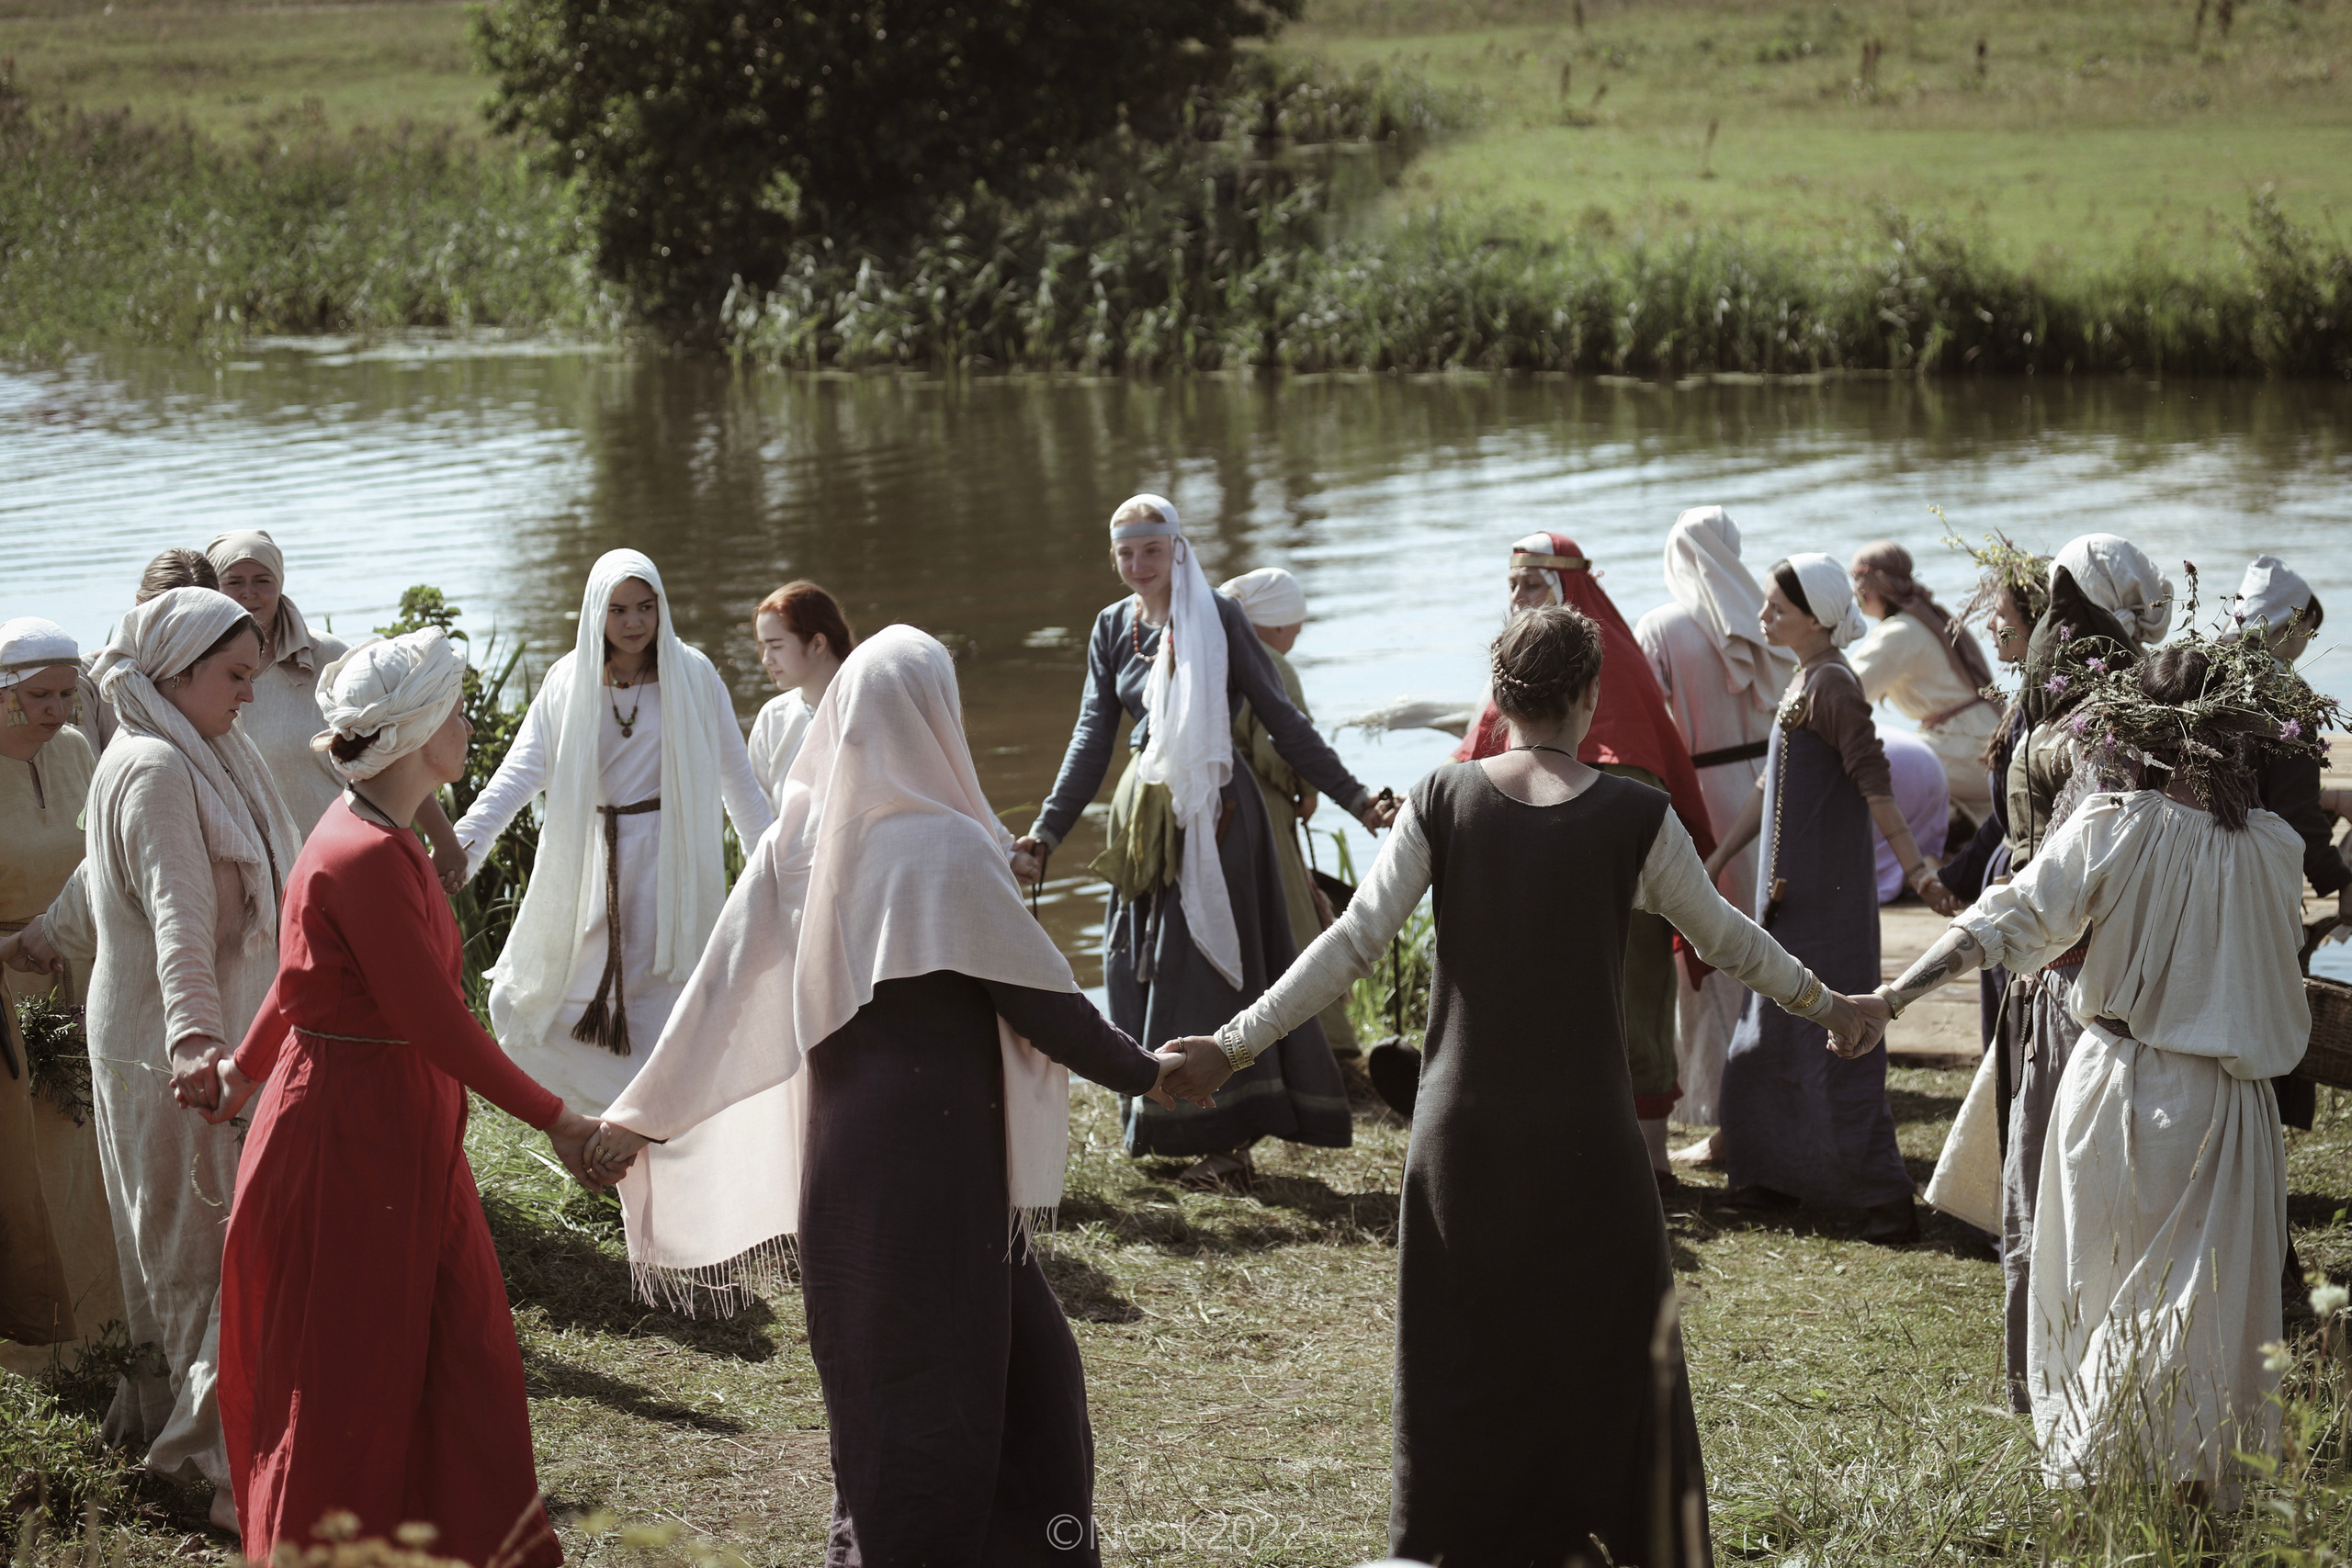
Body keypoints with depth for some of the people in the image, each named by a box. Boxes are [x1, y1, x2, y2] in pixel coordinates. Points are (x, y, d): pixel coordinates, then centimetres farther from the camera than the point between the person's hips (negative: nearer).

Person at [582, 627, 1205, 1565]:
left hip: (839, 1152, 6)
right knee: (936, 1380, 4)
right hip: (939, 1149, -6)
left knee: (873, 1361, 18)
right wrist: (1141, 1072, 5)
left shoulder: (797, 842, 1)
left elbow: (719, 987, 0)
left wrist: (643, 1115, 5)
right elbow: (1037, 996, -9)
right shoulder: (946, 846, -15)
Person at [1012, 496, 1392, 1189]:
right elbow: (1091, 741, 8)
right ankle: (1164, 1128, 14)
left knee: (1211, 966, -3)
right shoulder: (1112, 629, 8)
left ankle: (1230, 1138, 4)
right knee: (1141, 969, 5)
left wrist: (1354, 798, -9)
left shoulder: (1218, 617, -5)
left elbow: (1281, 719, -4)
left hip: (1214, 815, -5)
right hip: (1145, 820, 5)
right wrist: (1046, 832, 1)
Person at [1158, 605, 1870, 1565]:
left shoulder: (1441, 801, -4)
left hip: (1461, 1134, 1)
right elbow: (1723, 938, 7)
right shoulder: (1635, 817, -6)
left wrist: (1233, 1044, -3)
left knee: (1463, 1351, 12)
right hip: (1585, 1138, -1)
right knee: (1612, 1342, 14)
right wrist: (1823, 1003, 25)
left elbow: (1353, 944, -8)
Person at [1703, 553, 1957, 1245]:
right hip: (1791, 893, 10)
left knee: (1833, 1042, -7)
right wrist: (1716, 860, 23)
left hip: (1827, 896, -10)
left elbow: (1874, 784, -20)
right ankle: (1773, 1175, 26)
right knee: (1769, 1036, 15)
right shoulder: (1803, 681, 13)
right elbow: (1771, 785, 20)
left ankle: (1885, 1198, -3)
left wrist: (1914, 867, -23)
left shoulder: (1832, 685, -16)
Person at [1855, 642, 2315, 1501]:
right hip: (2229, 1102, 1)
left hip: (2121, 1085, -1)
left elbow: (2011, 918, -16)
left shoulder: (2114, 825, -12)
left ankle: (2093, 1478, 20)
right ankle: (2202, 1487, 14)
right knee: (2213, 1300, 12)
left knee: (2104, 1290, 14)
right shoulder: (2276, 847, -5)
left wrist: (1892, 996, -17)